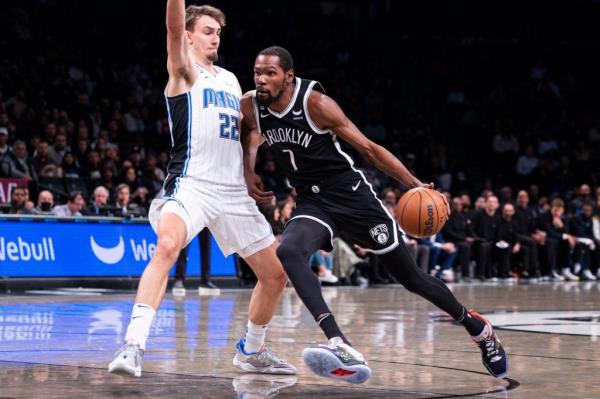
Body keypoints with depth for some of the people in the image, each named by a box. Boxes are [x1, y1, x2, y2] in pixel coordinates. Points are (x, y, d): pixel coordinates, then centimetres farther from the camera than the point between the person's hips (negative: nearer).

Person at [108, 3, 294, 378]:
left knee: (276, 274, 10)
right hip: (191, 184, -7)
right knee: (167, 246, -35)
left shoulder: (231, 80, 21)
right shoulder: (184, 70, 2)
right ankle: (134, 345, -36)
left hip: (235, 191, 7)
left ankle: (252, 351, 31)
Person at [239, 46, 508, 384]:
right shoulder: (250, 106, -7)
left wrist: (416, 185, -21)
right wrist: (249, 171, 5)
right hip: (312, 202, 4)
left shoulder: (315, 102, -21)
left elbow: (368, 148, -15)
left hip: (351, 195, -4)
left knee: (411, 277, 4)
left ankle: (477, 327, 29)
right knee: (288, 253, -30)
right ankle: (341, 347, -40)